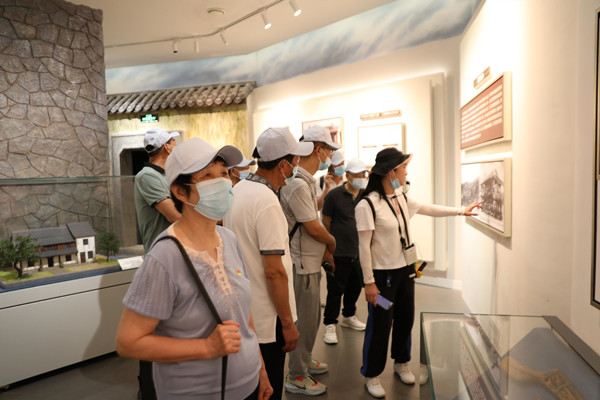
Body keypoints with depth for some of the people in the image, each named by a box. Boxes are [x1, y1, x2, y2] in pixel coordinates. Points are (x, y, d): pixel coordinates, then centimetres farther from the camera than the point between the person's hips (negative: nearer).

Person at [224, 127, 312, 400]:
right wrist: (288, 323, -15)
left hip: (242, 310, 9)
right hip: (266, 319, -9)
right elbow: (274, 271, -25)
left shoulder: (238, 190, 4)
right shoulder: (267, 201, -25)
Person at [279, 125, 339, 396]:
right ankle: (296, 377, 24)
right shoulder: (298, 183, -23)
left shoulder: (306, 181, 11)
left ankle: (305, 361, 43)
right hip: (302, 265, -10)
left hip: (311, 262, 10)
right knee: (305, 320, 5)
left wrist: (324, 250, 8)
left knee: (312, 317, 23)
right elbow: (313, 228, -22)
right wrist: (332, 242, -3)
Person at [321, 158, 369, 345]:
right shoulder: (334, 194, -10)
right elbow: (326, 221, -3)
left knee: (356, 286, 19)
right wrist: (335, 241, 3)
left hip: (358, 251, 6)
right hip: (338, 253, -6)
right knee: (335, 290, 2)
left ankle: (349, 316, 40)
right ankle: (330, 325, 18)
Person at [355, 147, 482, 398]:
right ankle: (372, 376, 25)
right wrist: (369, 282, -16)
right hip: (382, 274, -7)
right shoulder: (367, 205, -19)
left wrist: (461, 210, 25)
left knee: (405, 319, 19)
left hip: (405, 269, 7)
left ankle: (401, 363, 42)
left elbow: (429, 209, 21)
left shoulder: (401, 199, 4)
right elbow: (364, 246, -18)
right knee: (380, 325, 4)